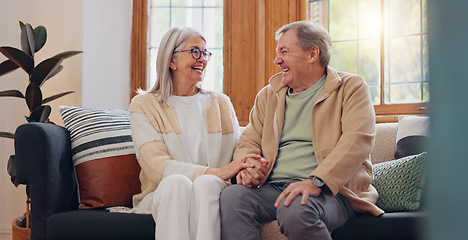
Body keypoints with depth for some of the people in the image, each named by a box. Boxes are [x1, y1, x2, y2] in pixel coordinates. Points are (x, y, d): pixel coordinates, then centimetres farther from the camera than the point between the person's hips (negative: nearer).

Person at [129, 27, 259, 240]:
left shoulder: (221, 104, 20)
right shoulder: (143, 105, 6)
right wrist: (216, 172, -20)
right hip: (163, 195, -2)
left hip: (211, 191, 2)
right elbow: (155, 166, -8)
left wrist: (248, 171, -13)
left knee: (206, 183, -33)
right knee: (176, 182, -35)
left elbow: (238, 155, 14)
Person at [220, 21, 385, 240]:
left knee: (295, 209, -37)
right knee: (231, 196, -28)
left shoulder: (351, 88, 5)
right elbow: (249, 141, 19)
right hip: (272, 188, 4)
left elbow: (358, 140, -11)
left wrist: (315, 182, -25)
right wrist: (246, 167, -7)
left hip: (330, 192, -4)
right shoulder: (268, 94, 23)